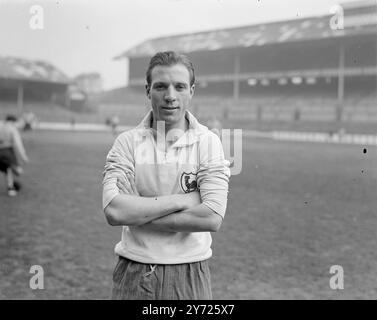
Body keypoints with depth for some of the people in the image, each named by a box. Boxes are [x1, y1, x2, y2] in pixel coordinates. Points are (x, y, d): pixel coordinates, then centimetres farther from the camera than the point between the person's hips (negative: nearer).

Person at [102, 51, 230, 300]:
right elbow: (113, 211, -15)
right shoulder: (127, 142, -3)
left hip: (189, 276, 0)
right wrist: (178, 201, -17)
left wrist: (137, 214, -15)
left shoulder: (208, 142, -6)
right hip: (133, 274, 1)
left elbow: (212, 218, -17)